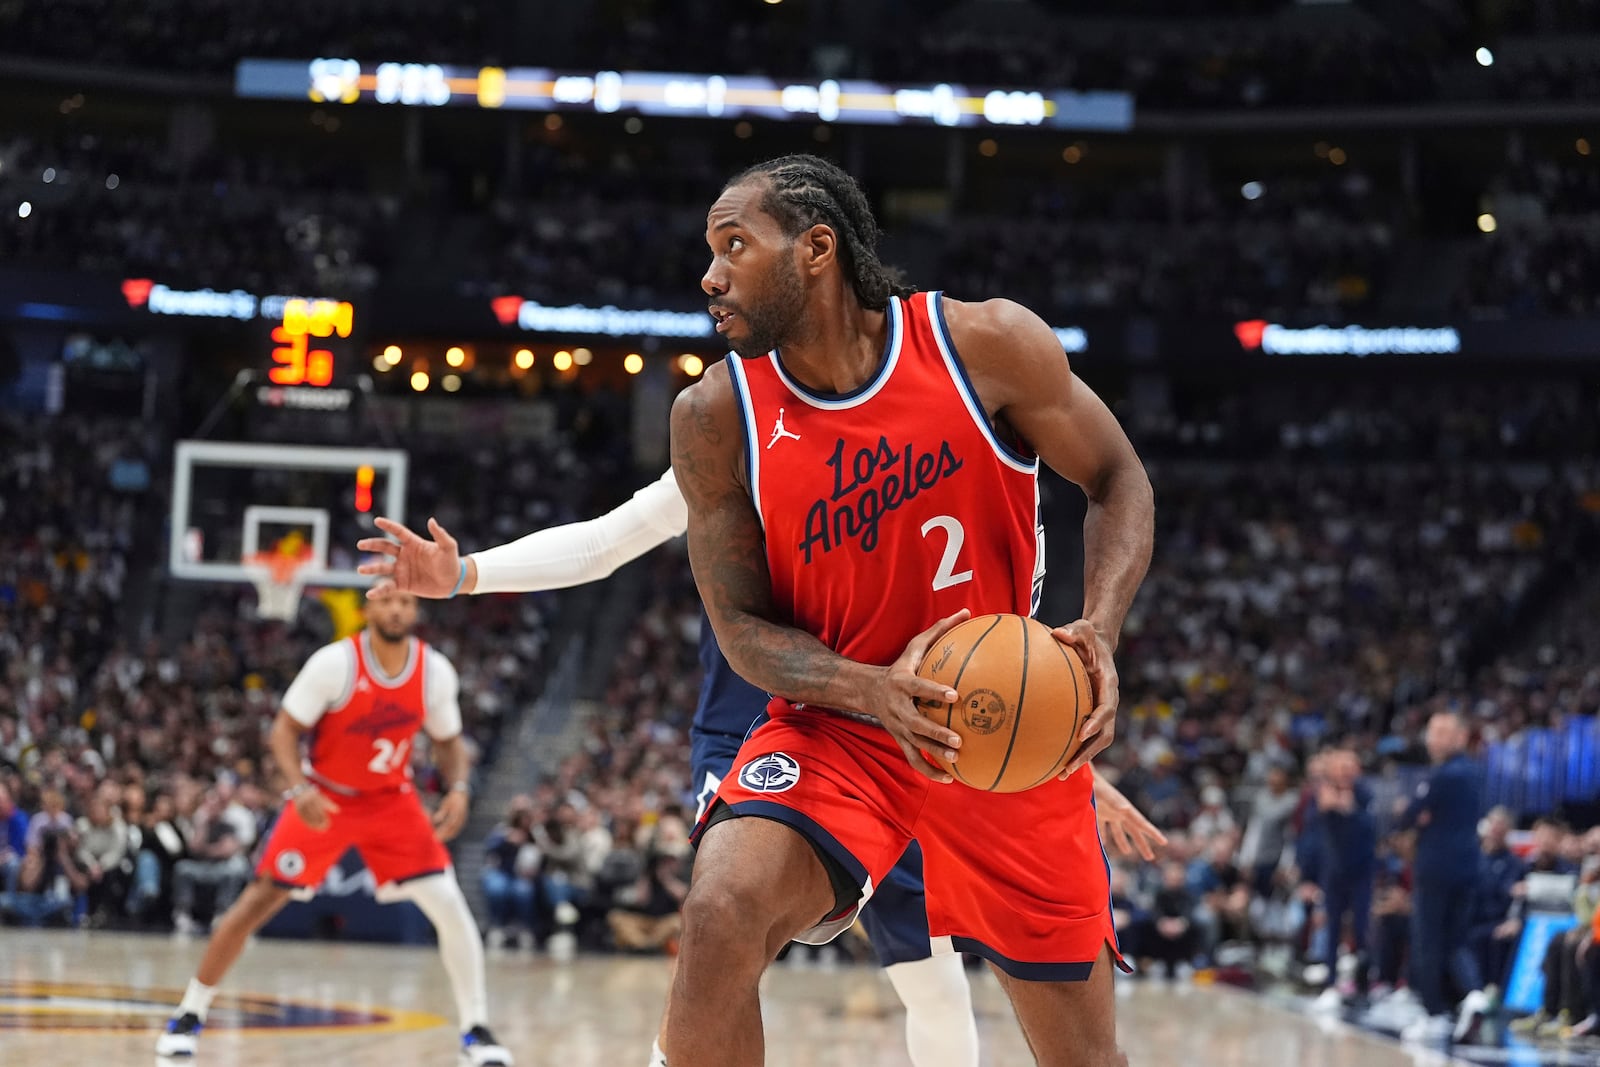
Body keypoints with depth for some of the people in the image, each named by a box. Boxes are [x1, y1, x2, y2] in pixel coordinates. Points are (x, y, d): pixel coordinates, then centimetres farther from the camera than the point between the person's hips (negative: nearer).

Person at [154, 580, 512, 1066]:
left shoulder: (435, 671, -10)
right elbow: (285, 729, -14)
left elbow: (448, 740, 5)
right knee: (259, 901, -7)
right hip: (325, 798, -2)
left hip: (391, 800, 2)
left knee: (450, 907, -10)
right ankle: (189, 1014, 7)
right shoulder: (334, 663, -21)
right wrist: (298, 789, -31)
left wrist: (458, 788, -14)